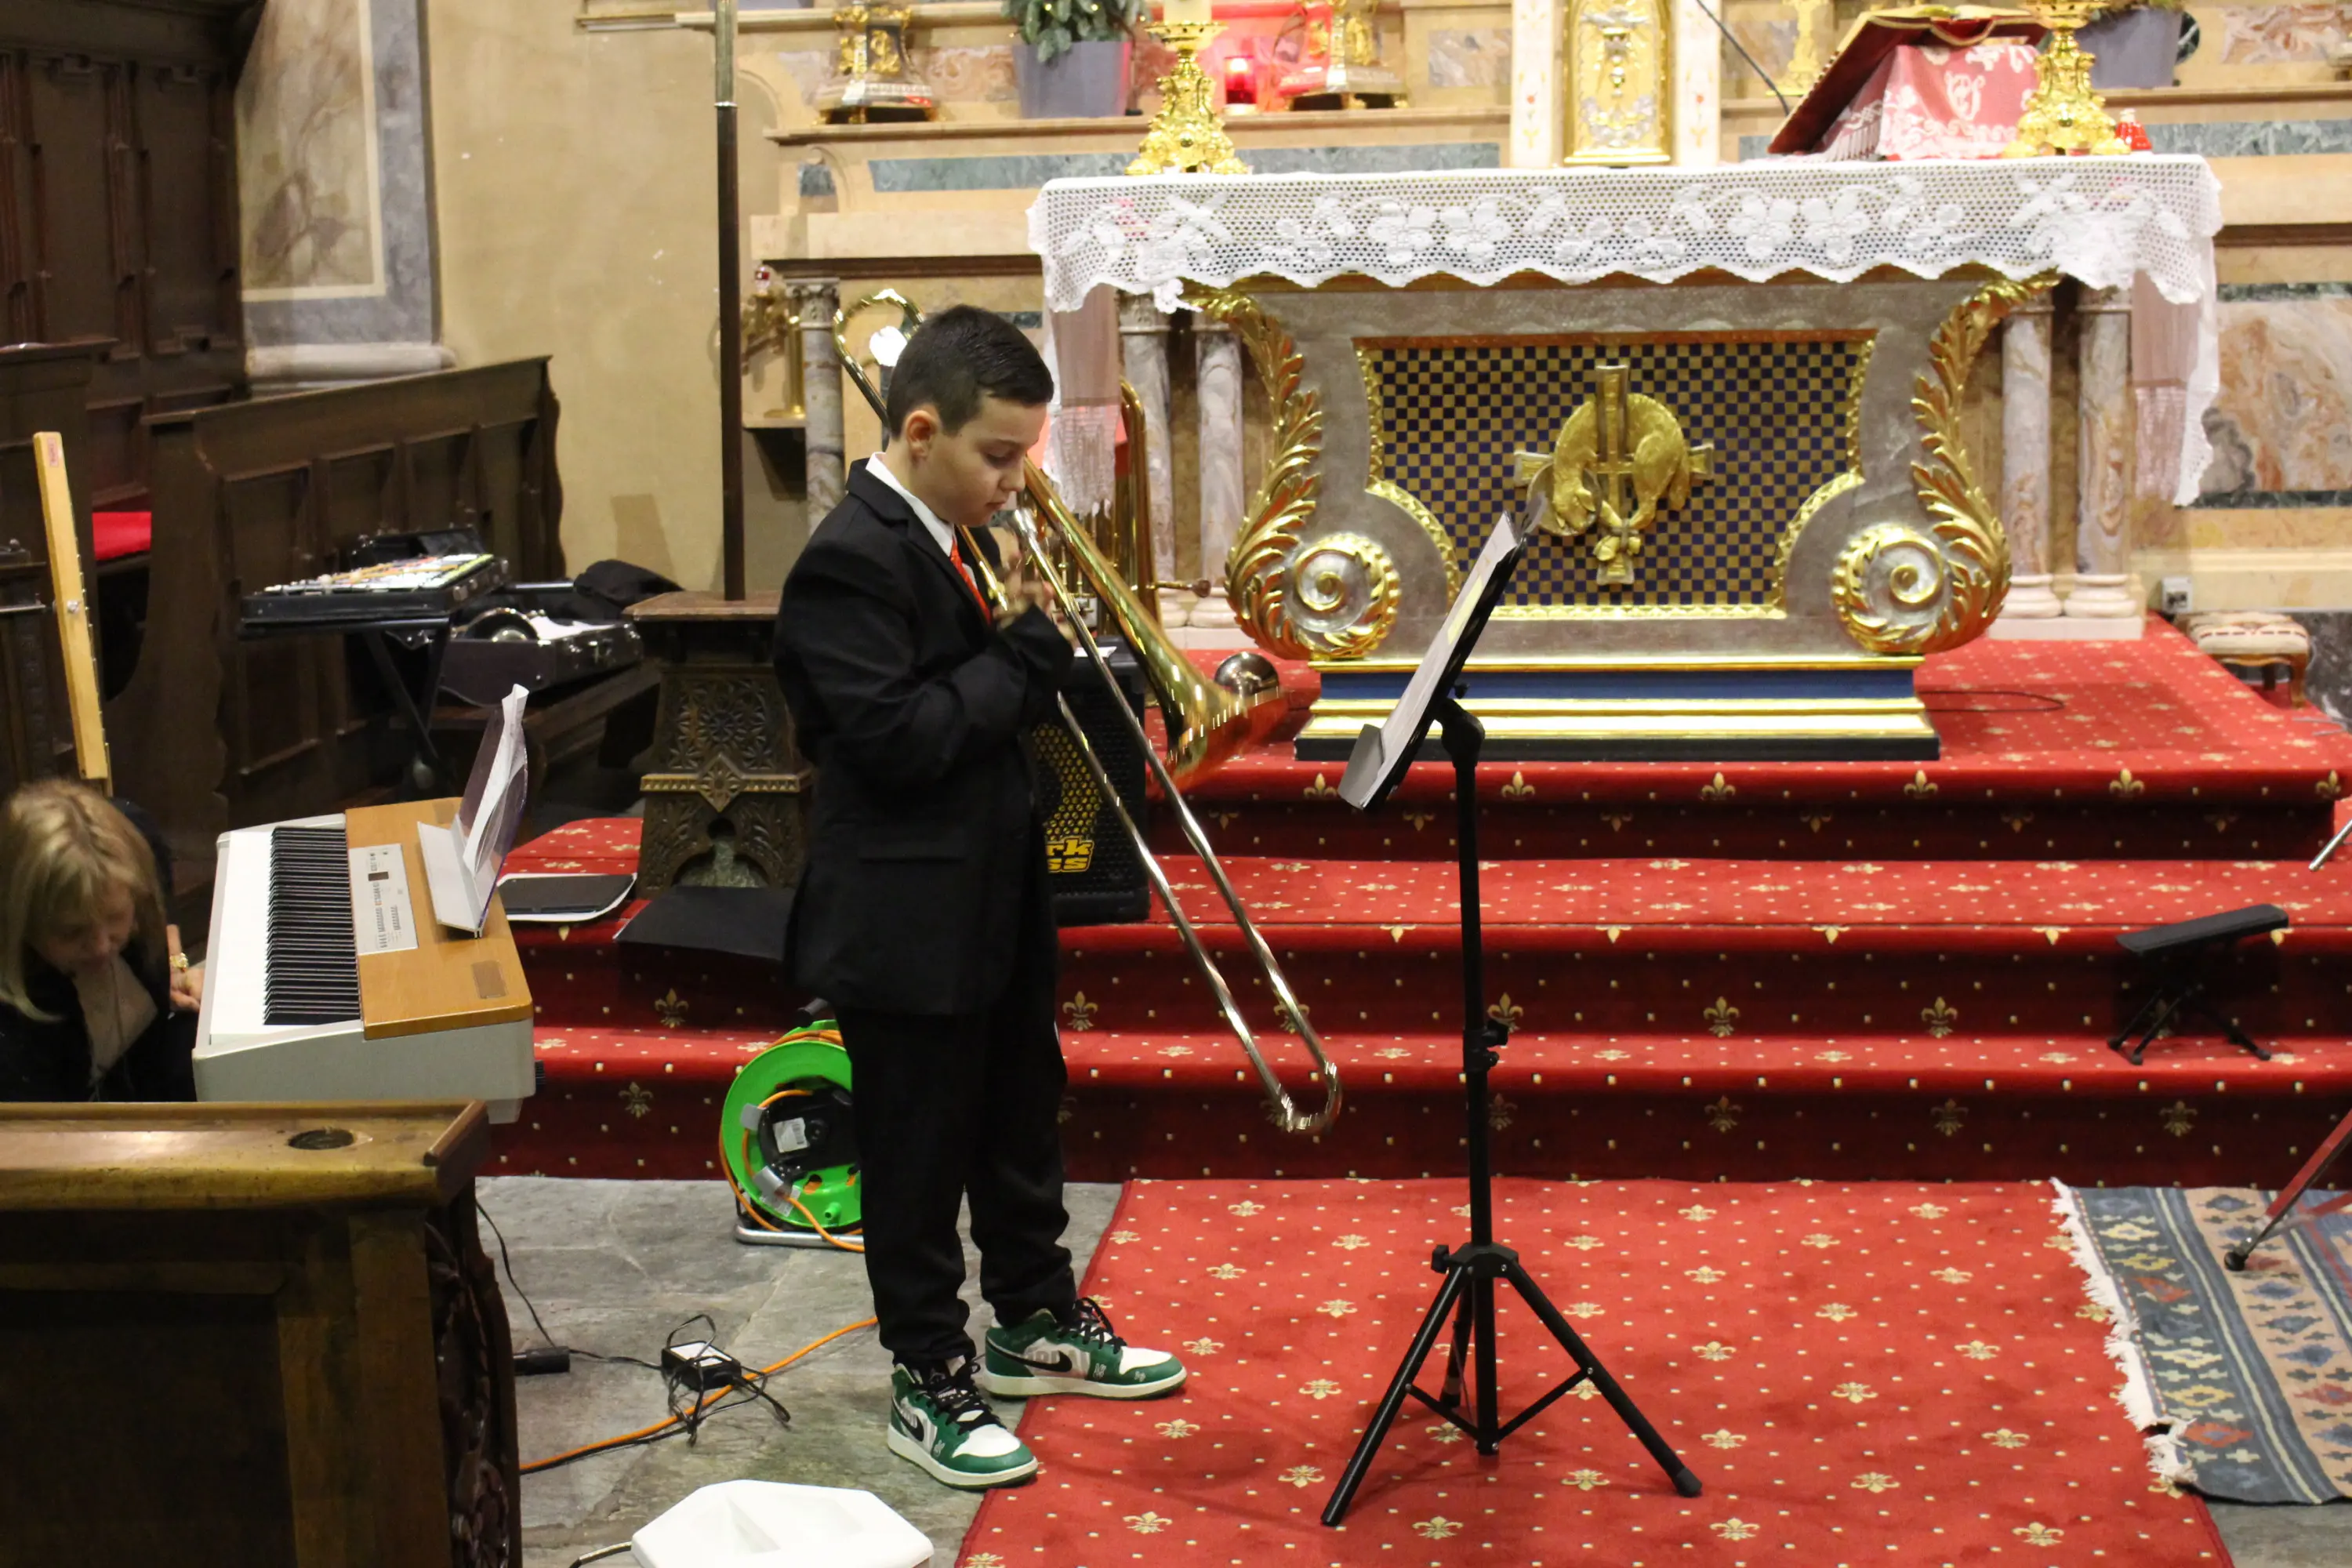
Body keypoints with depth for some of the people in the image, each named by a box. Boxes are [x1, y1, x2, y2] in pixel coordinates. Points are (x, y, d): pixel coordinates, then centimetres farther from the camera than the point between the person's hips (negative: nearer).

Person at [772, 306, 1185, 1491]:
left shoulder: (957, 538, 7)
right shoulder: (851, 560, -21)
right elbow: (894, 740, -27)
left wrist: (1026, 645, -6)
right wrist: (1023, 654, -19)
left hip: (995, 893, 9)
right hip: (906, 919, -9)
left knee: (1022, 1122, 21)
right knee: (919, 1157, 5)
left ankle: (1034, 1325, 38)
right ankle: (929, 1382, 18)